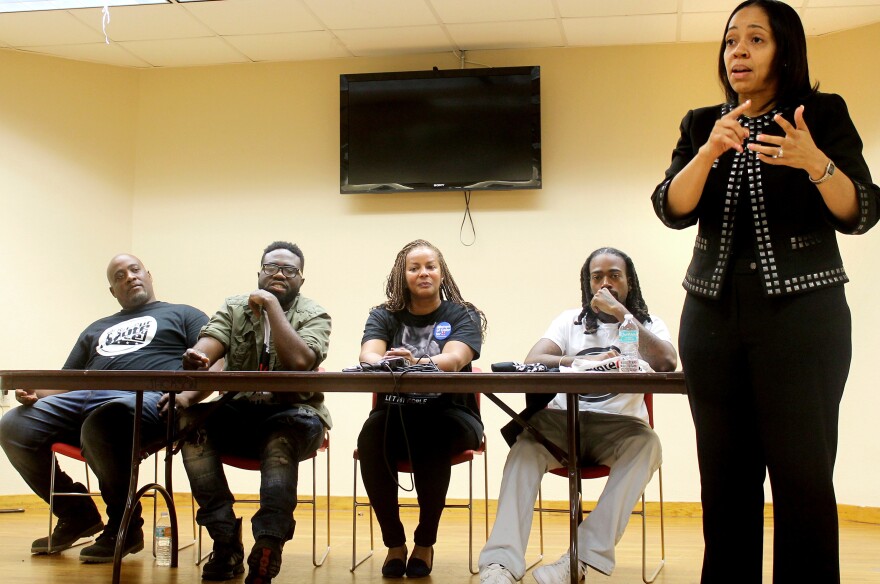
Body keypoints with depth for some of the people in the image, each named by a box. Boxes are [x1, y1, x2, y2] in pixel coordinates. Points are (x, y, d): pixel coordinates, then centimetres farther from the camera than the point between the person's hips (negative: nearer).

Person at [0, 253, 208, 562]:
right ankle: (76, 514, 4)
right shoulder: (97, 329, 36)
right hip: (84, 398, 6)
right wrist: (36, 392, 6)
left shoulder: (182, 314, 20)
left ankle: (125, 525, -15)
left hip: (146, 397, -6)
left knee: (100, 426, -39)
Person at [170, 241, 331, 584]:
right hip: (238, 413, 3)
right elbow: (207, 345, -10)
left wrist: (272, 304, -15)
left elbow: (299, 360, -20)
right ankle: (226, 542, -21)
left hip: (292, 414, -3)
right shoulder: (234, 308, 10)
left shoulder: (314, 316, 1)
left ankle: (268, 549, -36)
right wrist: (196, 359, -35)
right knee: (191, 420, -25)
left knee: (281, 439, -37)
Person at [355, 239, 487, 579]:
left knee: (432, 436, -36)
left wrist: (416, 363, -41)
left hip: (449, 415, -1)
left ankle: (425, 543, -15)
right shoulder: (384, 316, 8)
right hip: (395, 414, 2)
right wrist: (388, 363, -38)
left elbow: (454, 359, -19)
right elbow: (368, 355, -13)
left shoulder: (464, 316, 3)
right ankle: (394, 543, -13)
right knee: (370, 438, -31)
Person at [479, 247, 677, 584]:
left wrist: (620, 312, -12)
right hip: (565, 422, 1)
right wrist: (582, 362, -17)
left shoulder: (649, 324, 10)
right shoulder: (571, 320, 14)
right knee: (526, 444, -31)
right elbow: (532, 360, -2)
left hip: (619, 427, -1)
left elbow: (667, 363, -13)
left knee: (647, 443, -35)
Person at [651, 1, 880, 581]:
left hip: (802, 313, -3)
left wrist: (815, 162, -23)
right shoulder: (702, 124, 11)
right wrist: (710, 151, -19)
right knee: (726, 475, 2)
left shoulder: (824, 113, 3)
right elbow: (673, 211, -2)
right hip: (713, 315, 3)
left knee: (802, 474, -8)